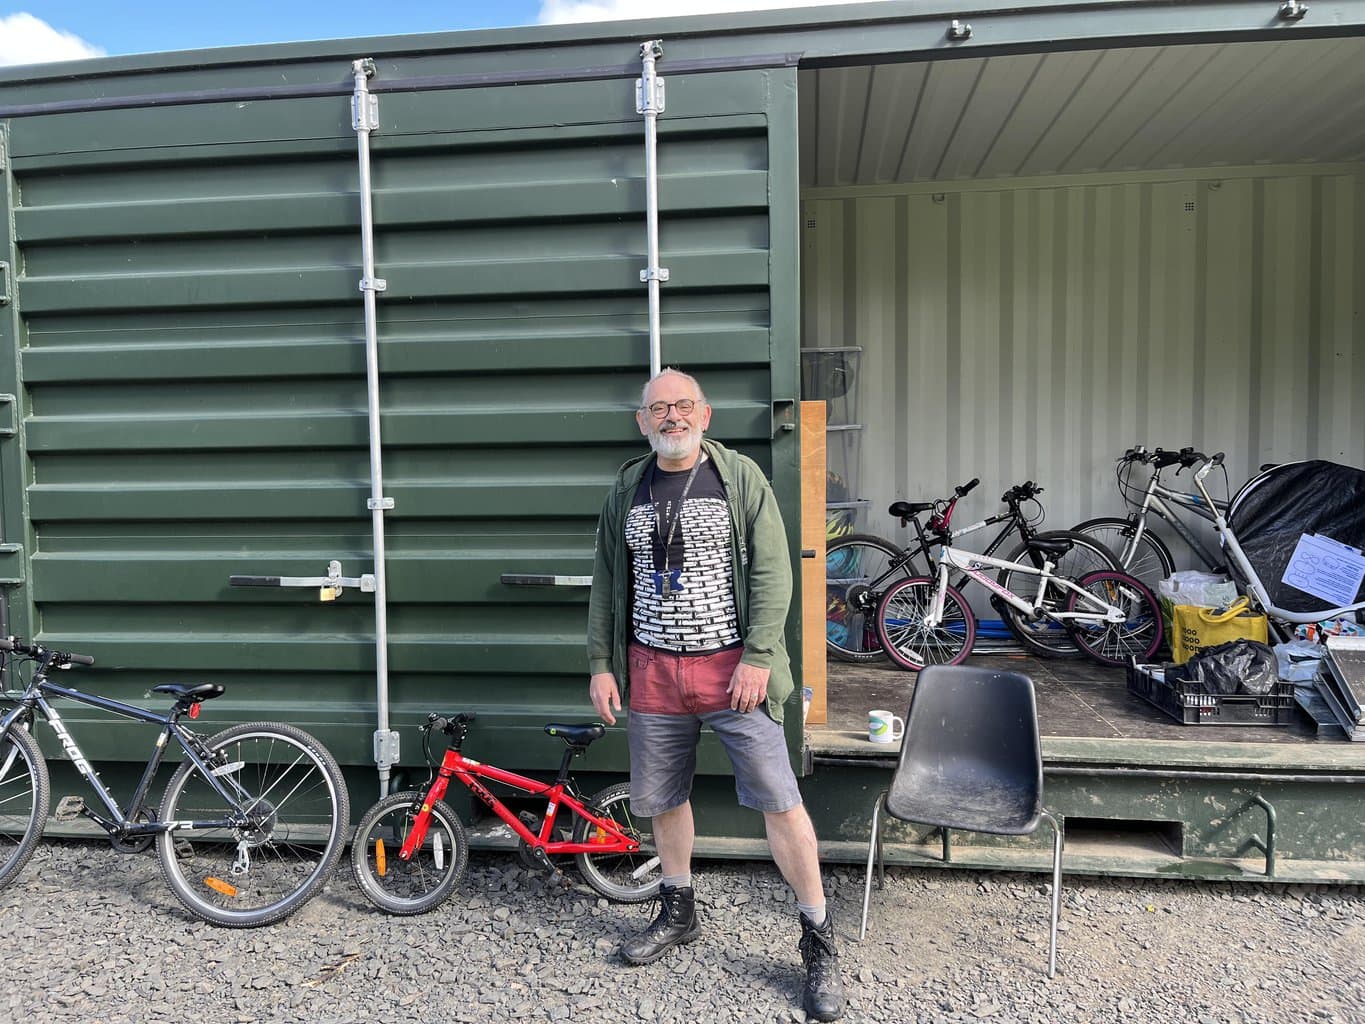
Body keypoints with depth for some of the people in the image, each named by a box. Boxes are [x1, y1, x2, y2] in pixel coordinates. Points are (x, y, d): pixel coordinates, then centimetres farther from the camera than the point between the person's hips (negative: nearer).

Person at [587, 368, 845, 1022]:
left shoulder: (741, 478, -2)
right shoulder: (626, 490, 9)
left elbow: (772, 573, -7)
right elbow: (607, 583, 12)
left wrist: (758, 657, -14)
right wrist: (601, 665, 7)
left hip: (731, 667, -4)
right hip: (652, 672, 4)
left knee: (779, 801, -4)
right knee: (662, 800, 15)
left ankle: (819, 939, 12)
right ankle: (678, 913, 38)